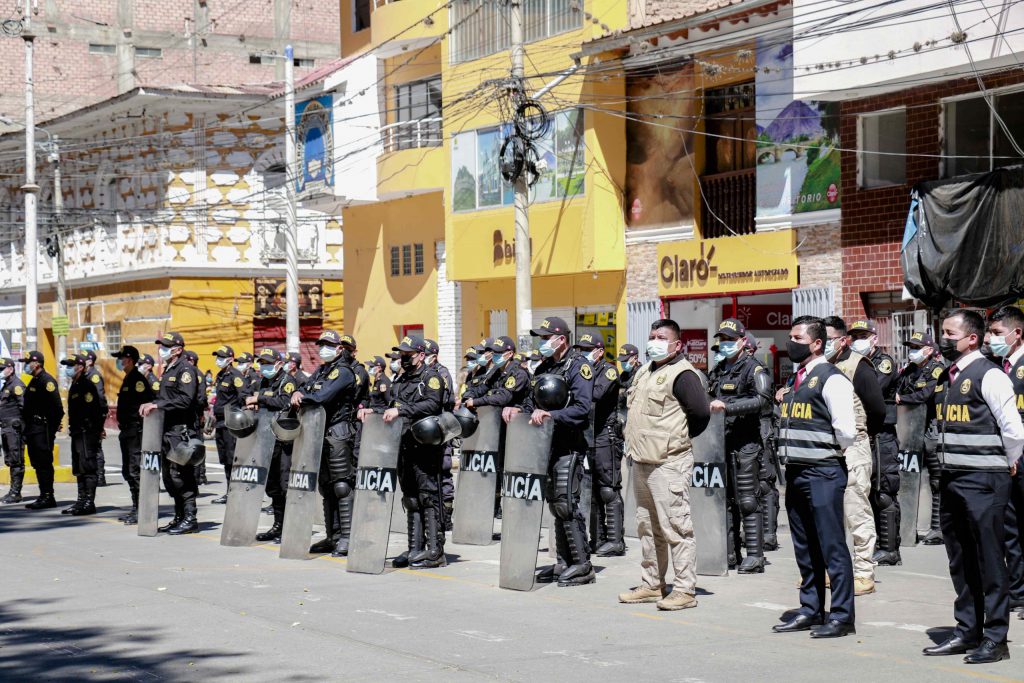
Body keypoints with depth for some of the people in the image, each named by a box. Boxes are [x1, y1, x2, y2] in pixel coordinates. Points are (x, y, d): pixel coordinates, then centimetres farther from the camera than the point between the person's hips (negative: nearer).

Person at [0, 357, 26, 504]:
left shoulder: (16, 385, -11)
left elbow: (23, 405, -17)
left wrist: (20, 424, -18)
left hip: (15, 427, -10)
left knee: (16, 461, -7)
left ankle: (15, 493, -6)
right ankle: (13, 491, 17)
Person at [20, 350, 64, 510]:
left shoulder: (47, 381, -12)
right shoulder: (34, 381, 18)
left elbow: (56, 406, -19)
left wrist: (53, 427, -18)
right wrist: (27, 428, 18)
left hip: (43, 429, -10)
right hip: (33, 429, 10)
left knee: (44, 463, -8)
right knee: (37, 463, 11)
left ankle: (47, 497, -6)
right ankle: (44, 497, 15)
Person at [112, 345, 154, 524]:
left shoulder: (138, 379, -13)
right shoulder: (127, 379, 18)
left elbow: (149, 402, -21)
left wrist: (141, 423, -18)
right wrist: (121, 420, 18)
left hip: (136, 431, -11)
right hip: (127, 431, 11)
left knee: (135, 471, -11)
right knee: (128, 471, 13)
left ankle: (142, 511, -9)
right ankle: (136, 509, 18)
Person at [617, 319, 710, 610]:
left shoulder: (682, 374, -12)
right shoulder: (644, 372, 17)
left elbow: (701, 413, -19)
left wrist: (678, 438, -5)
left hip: (669, 463, -10)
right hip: (642, 462, 10)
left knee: (676, 526, -8)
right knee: (648, 527, 16)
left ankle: (685, 590, -5)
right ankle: (651, 584, 25)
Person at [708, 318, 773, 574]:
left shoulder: (754, 369, -5)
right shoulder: (718, 370, 19)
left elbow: (761, 400, -20)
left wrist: (727, 407, -27)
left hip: (746, 444, -7)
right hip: (721, 443, 8)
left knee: (748, 502, -8)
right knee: (725, 500, 9)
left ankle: (754, 555, -6)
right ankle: (729, 553, 15)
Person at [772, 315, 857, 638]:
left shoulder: (831, 379, -11)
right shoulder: (795, 379, 15)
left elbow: (846, 432, -16)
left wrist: (825, 453, -3)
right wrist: (792, 454, 12)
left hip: (823, 472, -9)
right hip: (796, 472, 9)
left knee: (832, 546, -5)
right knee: (805, 547, 14)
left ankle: (841, 615, 0)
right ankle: (810, 610, 23)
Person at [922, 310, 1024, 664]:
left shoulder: (989, 375, -11)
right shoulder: (946, 378, 14)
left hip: (983, 481, -8)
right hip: (951, 479, 8)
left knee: (989, 561, -3)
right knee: (960, 561, 13)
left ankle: (995, 639, 2)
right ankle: (967, 631, 22)